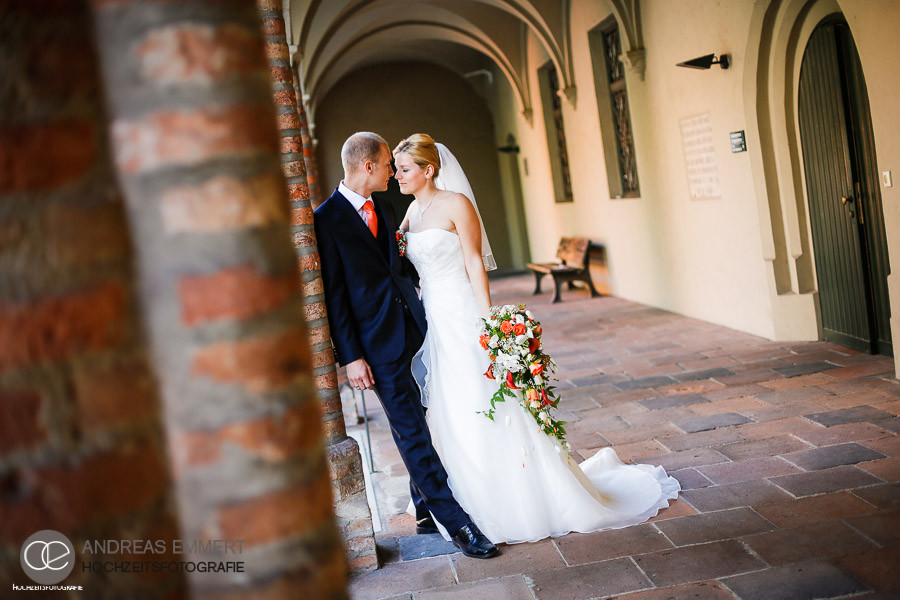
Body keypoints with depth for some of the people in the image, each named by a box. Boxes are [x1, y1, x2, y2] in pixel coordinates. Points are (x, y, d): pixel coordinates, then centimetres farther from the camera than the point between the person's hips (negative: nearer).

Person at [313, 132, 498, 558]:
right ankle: (456, 522, 2)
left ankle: (425, 510, 28)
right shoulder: (326, 219, -9)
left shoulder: (383, 212, 15)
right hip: (380, 346, -7)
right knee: (412, 434, -2)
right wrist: (350, 357, -13)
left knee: (417, 430, 14)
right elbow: (333, 295, -10)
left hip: (416, 332, 7)